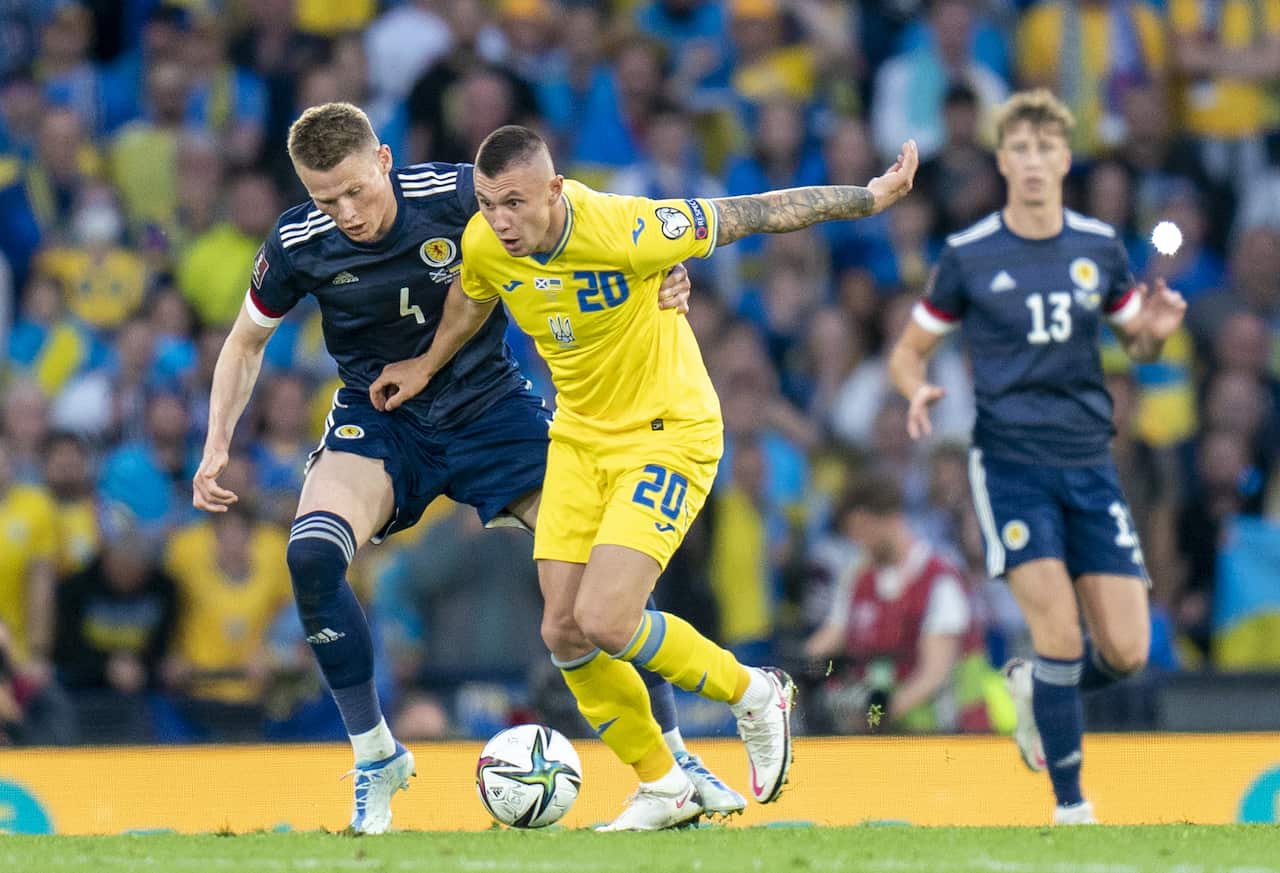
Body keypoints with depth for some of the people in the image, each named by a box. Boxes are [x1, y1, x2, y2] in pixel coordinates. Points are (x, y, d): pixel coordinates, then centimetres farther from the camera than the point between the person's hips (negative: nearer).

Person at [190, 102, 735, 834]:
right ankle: (376, 759, -10)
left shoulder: (460, 197, -22)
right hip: (379, 421, 1)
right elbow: (246, 341, 6)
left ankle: (674, 758, 11)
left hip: (491, 408, -1)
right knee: (311, 554, -27)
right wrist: (218, 445, -4)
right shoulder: (299, 246, -15)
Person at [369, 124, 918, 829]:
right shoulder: (483, 244, -11)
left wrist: (873, 196, -10)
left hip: (668, 433, -6)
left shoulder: (624, 232, -28)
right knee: (563, 632, -1)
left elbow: (752, 215, -18)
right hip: (578, 435, 6)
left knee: (604, 621, -19)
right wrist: (428, 365, 29)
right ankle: (664, 790, 19)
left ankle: (752, 694, 8)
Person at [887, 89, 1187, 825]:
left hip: (1090, 461, 3)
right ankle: (1071, 804, -8)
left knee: (1127, 652, -3)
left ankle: (1035, 687, 29)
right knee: (1060, 630, -18)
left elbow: (1137, 342, 19)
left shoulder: (1100, 246, 7)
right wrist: (918, 391, -15)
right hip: (1010, 460, -3)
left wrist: (1155, 333, -6)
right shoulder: (968, 256, -1)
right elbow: (910, 350, 8)